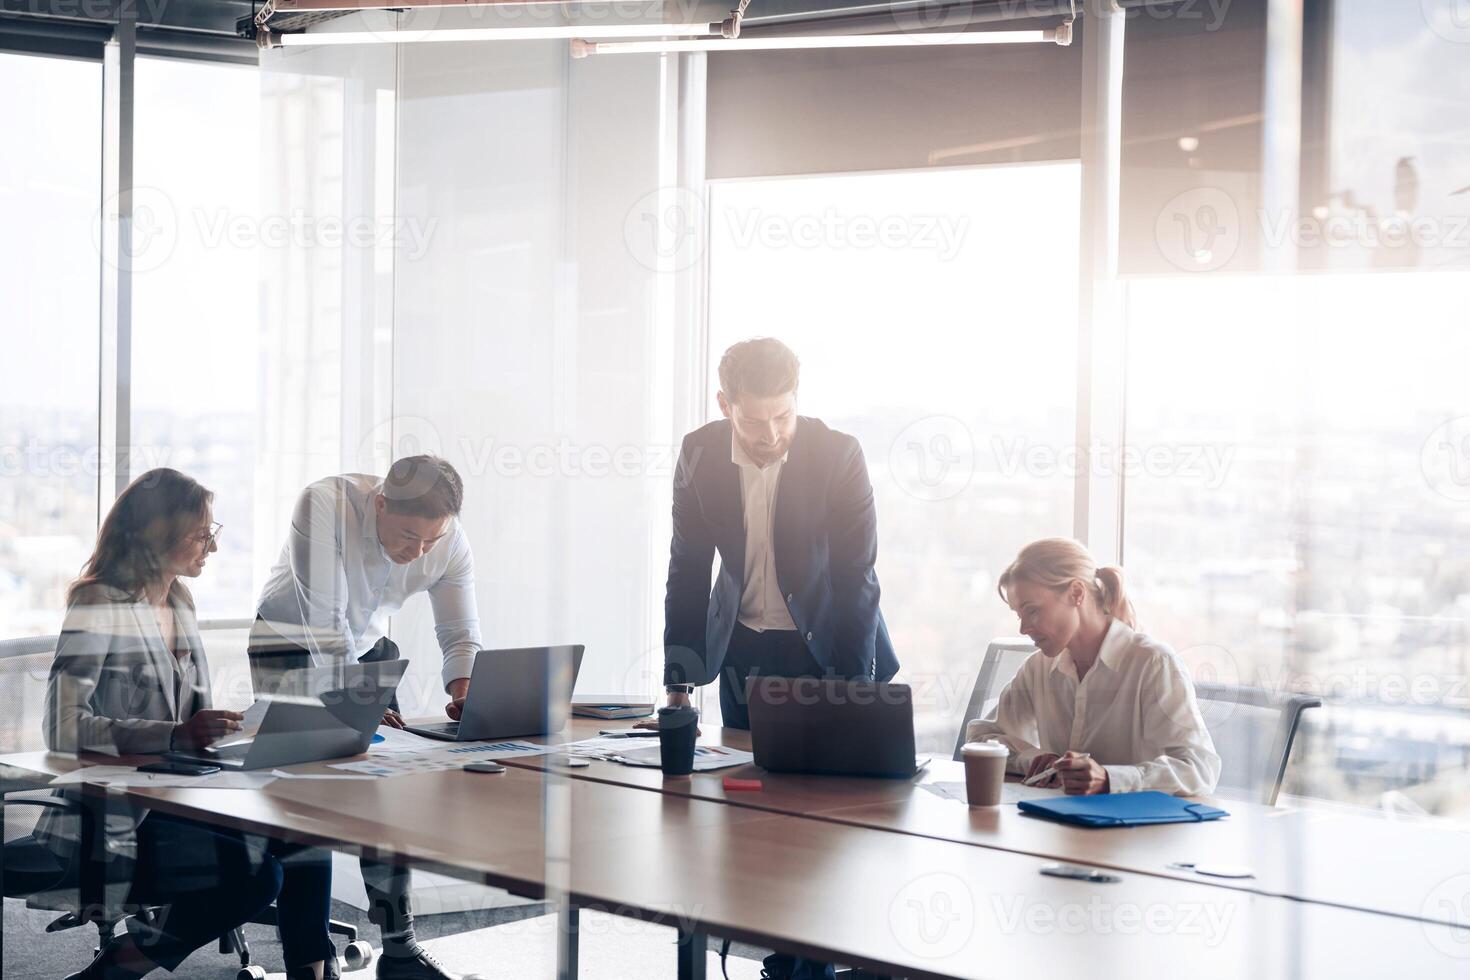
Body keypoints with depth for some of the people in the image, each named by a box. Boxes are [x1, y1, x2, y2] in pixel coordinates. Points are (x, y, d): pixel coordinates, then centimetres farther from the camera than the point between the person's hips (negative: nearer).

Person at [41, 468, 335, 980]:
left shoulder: (179, 603, 13)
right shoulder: (100, 607, -11)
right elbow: (63, 728, -20)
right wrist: (176, 736, -29)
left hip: (174, 798, 8)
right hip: (111, 824, -8)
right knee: (254, 874, -25)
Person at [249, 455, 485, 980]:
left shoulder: (450, 542, -19)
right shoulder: (325, 505, -34)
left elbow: (462, 635, -11)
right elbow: (323, 621, -35)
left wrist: (463, 692, -32)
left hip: (367, 644, 5)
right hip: (292, 643, -4)